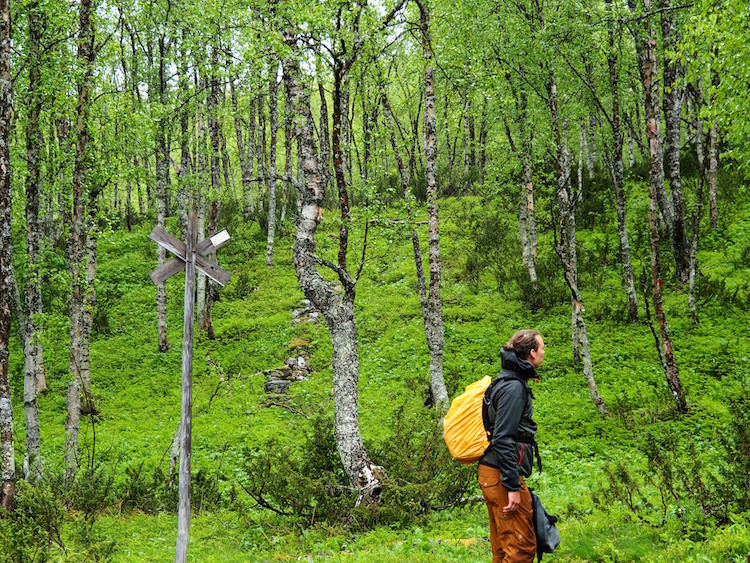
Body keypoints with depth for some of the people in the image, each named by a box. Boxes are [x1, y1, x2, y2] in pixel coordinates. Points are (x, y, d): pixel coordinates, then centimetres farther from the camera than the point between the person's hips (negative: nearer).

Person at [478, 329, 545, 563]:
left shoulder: (508, 381, 15)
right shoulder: (513, 387, -15)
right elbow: (503, 440, -22)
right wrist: (512, 487, -22)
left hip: (491, 473, 10)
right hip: (503, 476, -10)